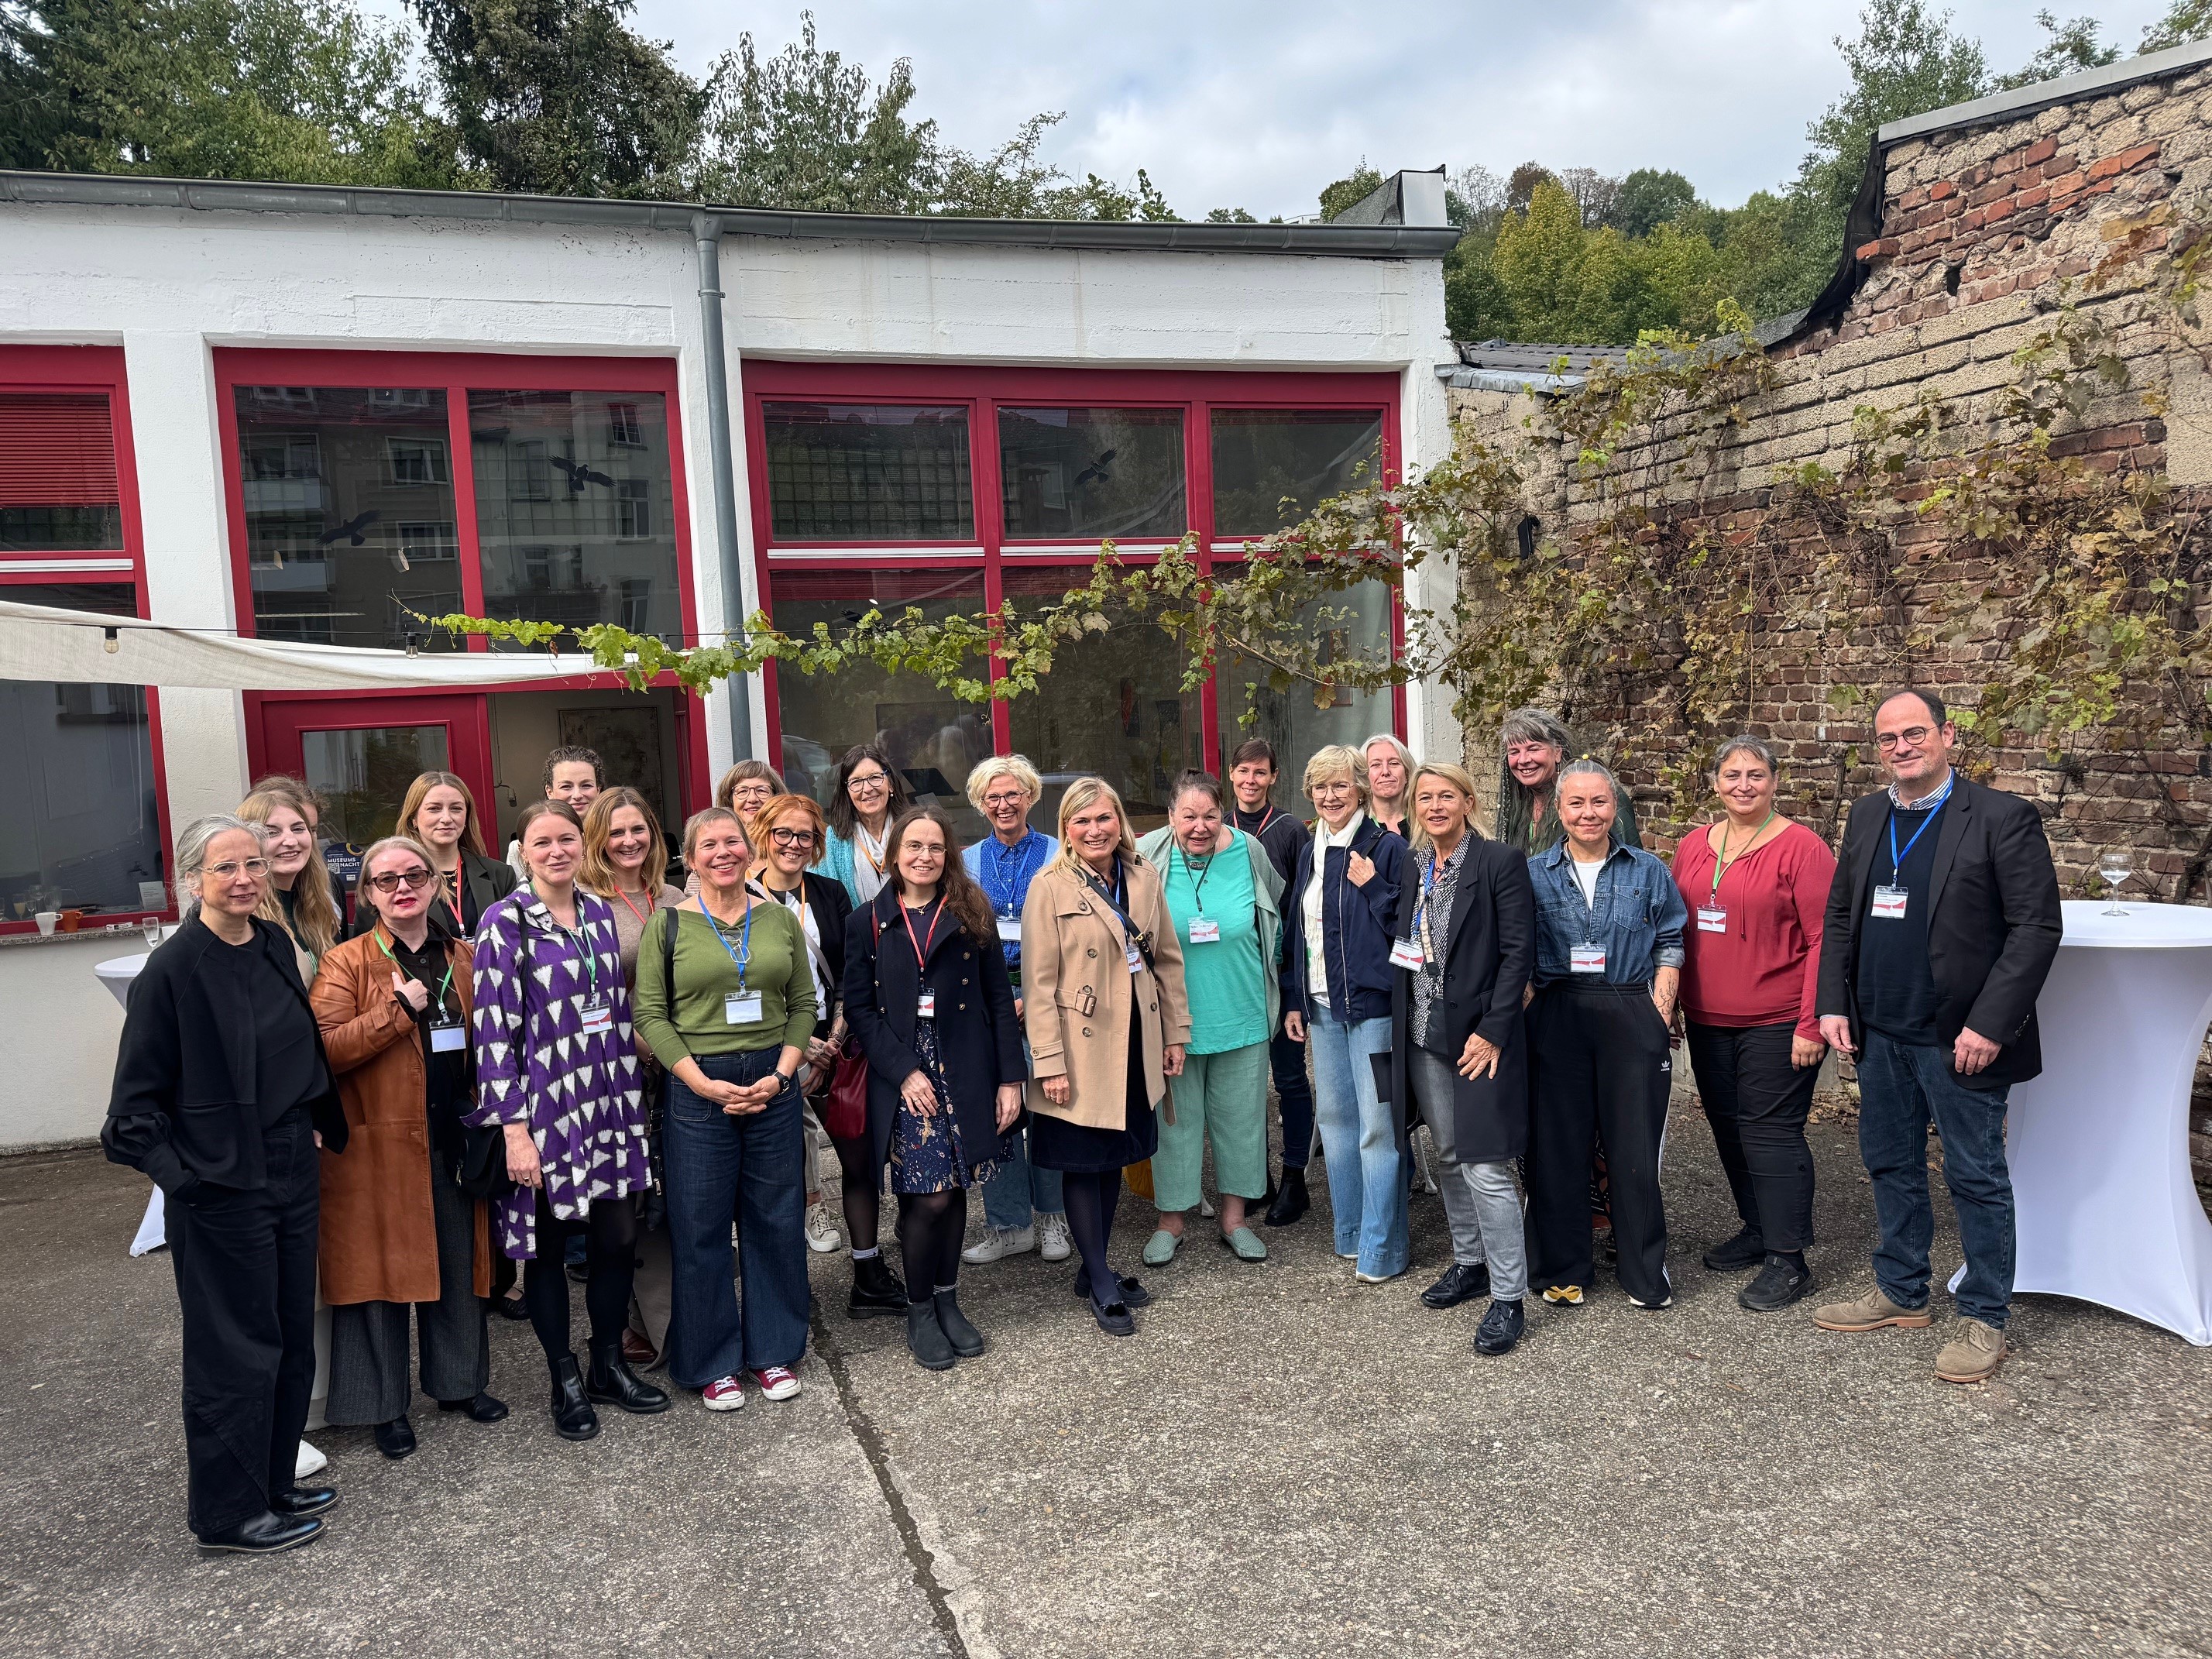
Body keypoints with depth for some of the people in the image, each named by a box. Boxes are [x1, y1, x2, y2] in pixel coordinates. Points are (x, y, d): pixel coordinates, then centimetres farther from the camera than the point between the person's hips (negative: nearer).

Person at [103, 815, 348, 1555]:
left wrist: (321, 1125, 11)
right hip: (221, 1189, -7)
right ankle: (229, 1513, 20)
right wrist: (181, 1174, -15)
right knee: (236, 1350, 4)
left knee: (291, 1339, 16)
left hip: (290, 1174, 7)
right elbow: (136, 1098, -11)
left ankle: (272, 1483, 32)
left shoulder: (275, 945, 5)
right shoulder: (173, 969, -15)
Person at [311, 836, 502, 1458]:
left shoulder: (462, 957, 9)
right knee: (382, 1266, 5)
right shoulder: (346, 963, -4)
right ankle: (385, 1404, 18)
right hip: (378, 1142, -4)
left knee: (458, 1261, 13)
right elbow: (324, 1048, -17)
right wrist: (400, 1008, -19)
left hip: (452, 1136, 4)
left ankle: (458, 1379, 29)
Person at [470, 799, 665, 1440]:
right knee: (546, 1243, 8)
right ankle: (565, 1381, 23)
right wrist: (514, 1128, -16)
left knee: (618, 1234, 9)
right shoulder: (504, 923, -9)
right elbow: (494, 1031, -13)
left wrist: (633, 1094, 12)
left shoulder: (600, 912, 8)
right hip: (544, 1106, -5)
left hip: (608, 1101, 5)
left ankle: (609, 1364, 27)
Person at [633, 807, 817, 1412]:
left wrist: (781, 1074, -8)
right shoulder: (668, 924, -1)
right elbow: (650, 1014, -5)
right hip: (698, 1087, -2)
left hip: (774, 1083, 3)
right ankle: (711, 1363, 20)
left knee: (777, 1220, 10)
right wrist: (703, 1083, -13)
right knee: (700, 1228, 4)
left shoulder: (780, 919, 7)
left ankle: (774, 1350, 26)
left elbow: (804, 1004, 6)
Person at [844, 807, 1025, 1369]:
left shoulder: (971, 915, 5)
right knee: (930, 1197, -6)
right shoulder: (868, 923, 3)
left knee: (955, 1190, 6)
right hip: (902, 1077, -1)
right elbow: (860, 1008, -1)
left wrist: (1011, 1078, -3)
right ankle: (919, 1311, 14)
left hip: (965, 1075, 2)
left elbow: (1000, 1000, 3)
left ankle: (947, 1299, 25)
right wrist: (904, 1072, -11)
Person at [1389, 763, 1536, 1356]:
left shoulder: (1500, 862, -9)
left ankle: (1508, 1297, 4)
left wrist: (1492, 1031, -16)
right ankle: (1470, 1263, 33)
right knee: (1450, 1156, 17)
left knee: (1485, 1166, -7)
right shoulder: (1411, 868, 9)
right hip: (1424, 1037, 6)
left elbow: (1519, 954, -12)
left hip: (1480, 1035, -6)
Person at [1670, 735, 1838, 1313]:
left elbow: (1824, 939, -12)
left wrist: (1812, 1024, -16)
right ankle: (1757, 1231, 31)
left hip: (1777, 1023, -6)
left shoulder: (1801, 847, -10)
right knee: (1728, 1128, 15)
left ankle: (1788, 1259, 8)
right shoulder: (1693, 847, 8)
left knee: (1771, 1132, -3)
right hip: (1708, 1021, 6)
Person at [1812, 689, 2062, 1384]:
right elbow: (1840, 916, 12)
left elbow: (2037, 928, -13)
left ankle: (1985, 1319, 20)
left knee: (1976, 1179, 6)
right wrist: (1833, 1004, 3)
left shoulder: (2002, 817, -10)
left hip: (1959, 1040, -6)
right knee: (1891, 1167, 16)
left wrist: (1989, 1024, -18)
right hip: (1880, 1036, 6)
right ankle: (1900, 1292, 32)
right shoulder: (1866, 816, 8)